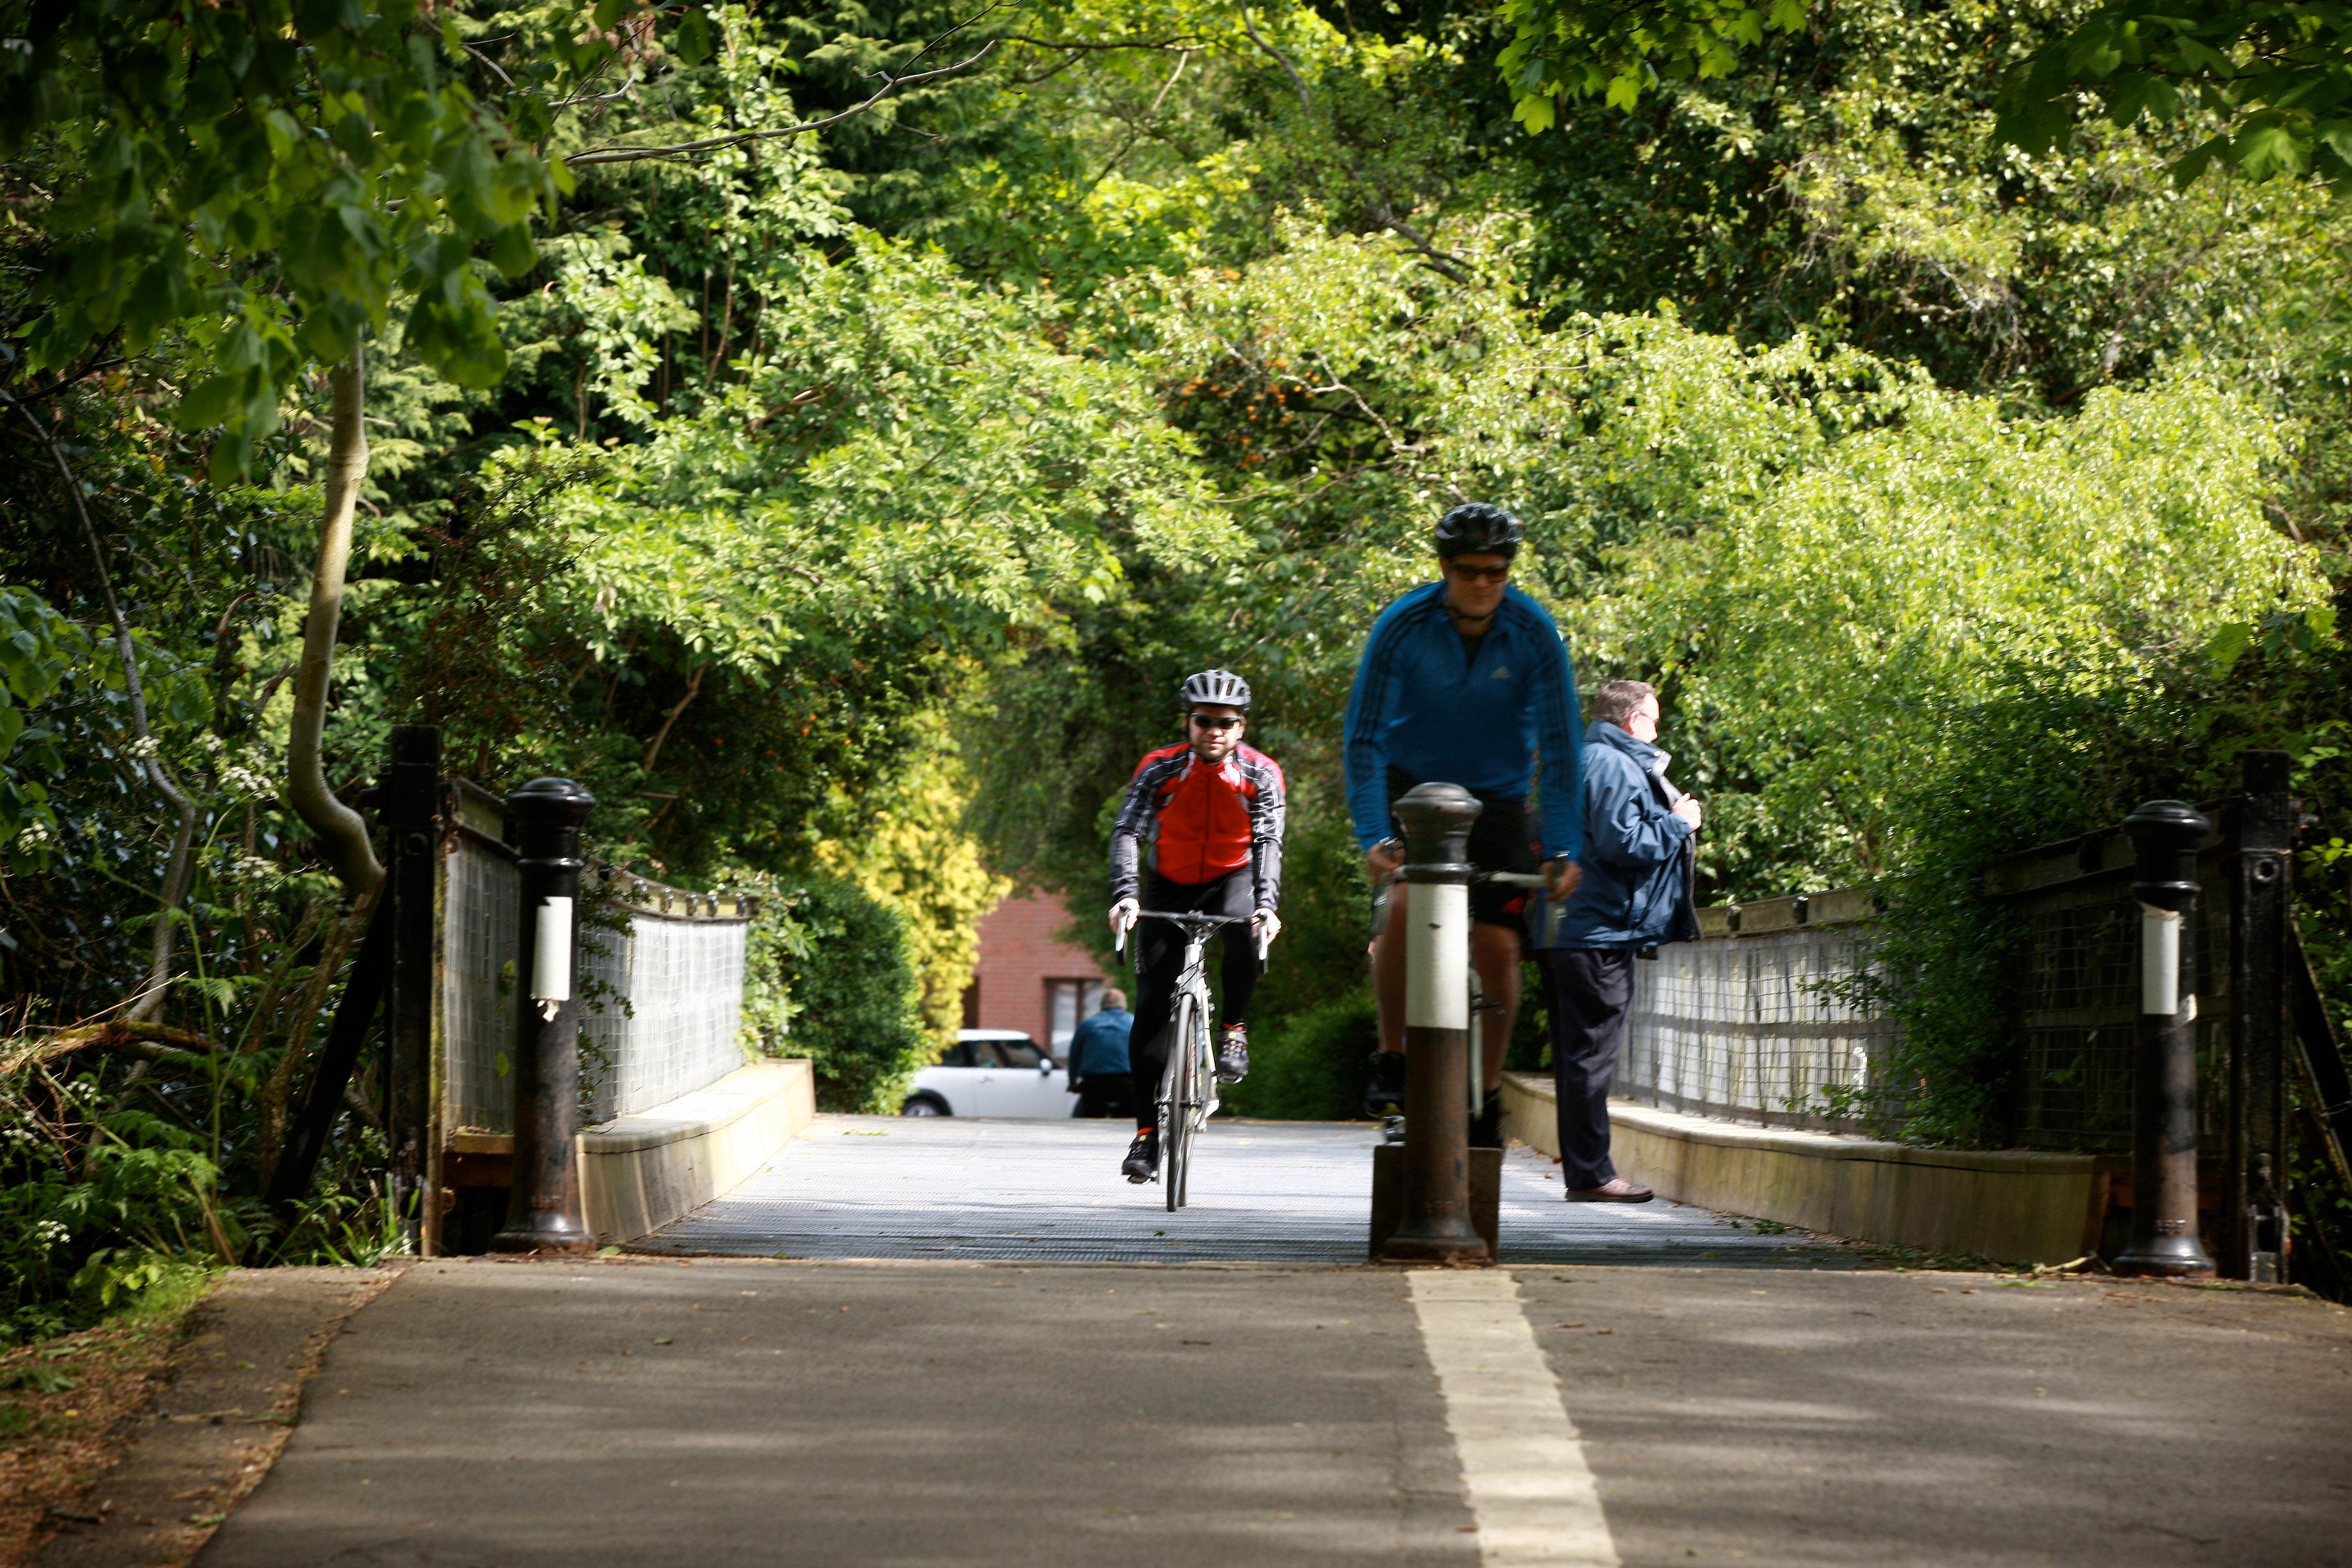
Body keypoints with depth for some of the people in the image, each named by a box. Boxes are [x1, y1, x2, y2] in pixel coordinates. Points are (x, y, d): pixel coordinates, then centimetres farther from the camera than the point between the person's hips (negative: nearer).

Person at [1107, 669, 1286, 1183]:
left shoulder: (1260, 774, -15)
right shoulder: (1159, 769, -16)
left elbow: (1268, 842, -24)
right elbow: (1127, 831, -25)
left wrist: (1267, 903, -41)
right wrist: (1125, 895, -42)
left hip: (1230, 879, -1)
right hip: (1170, 886, 1)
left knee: (1246, 925, -38)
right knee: (1151, 1006, -8)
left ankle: (1235, 1029, -16)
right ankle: (1147, 1131, -3)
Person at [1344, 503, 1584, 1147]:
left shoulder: (1534, 634, -17)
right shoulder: (1402, 627, -19)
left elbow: (1560, 745, -15)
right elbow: (1363, 736, -19)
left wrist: (1562, 848, -22)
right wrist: (1373, 837, -30)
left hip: (1497, 797, 1)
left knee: (1497, 947, -6)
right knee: (1405, 903, -27)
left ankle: (1488, 1092, 13)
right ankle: (1392, 1060, -11)